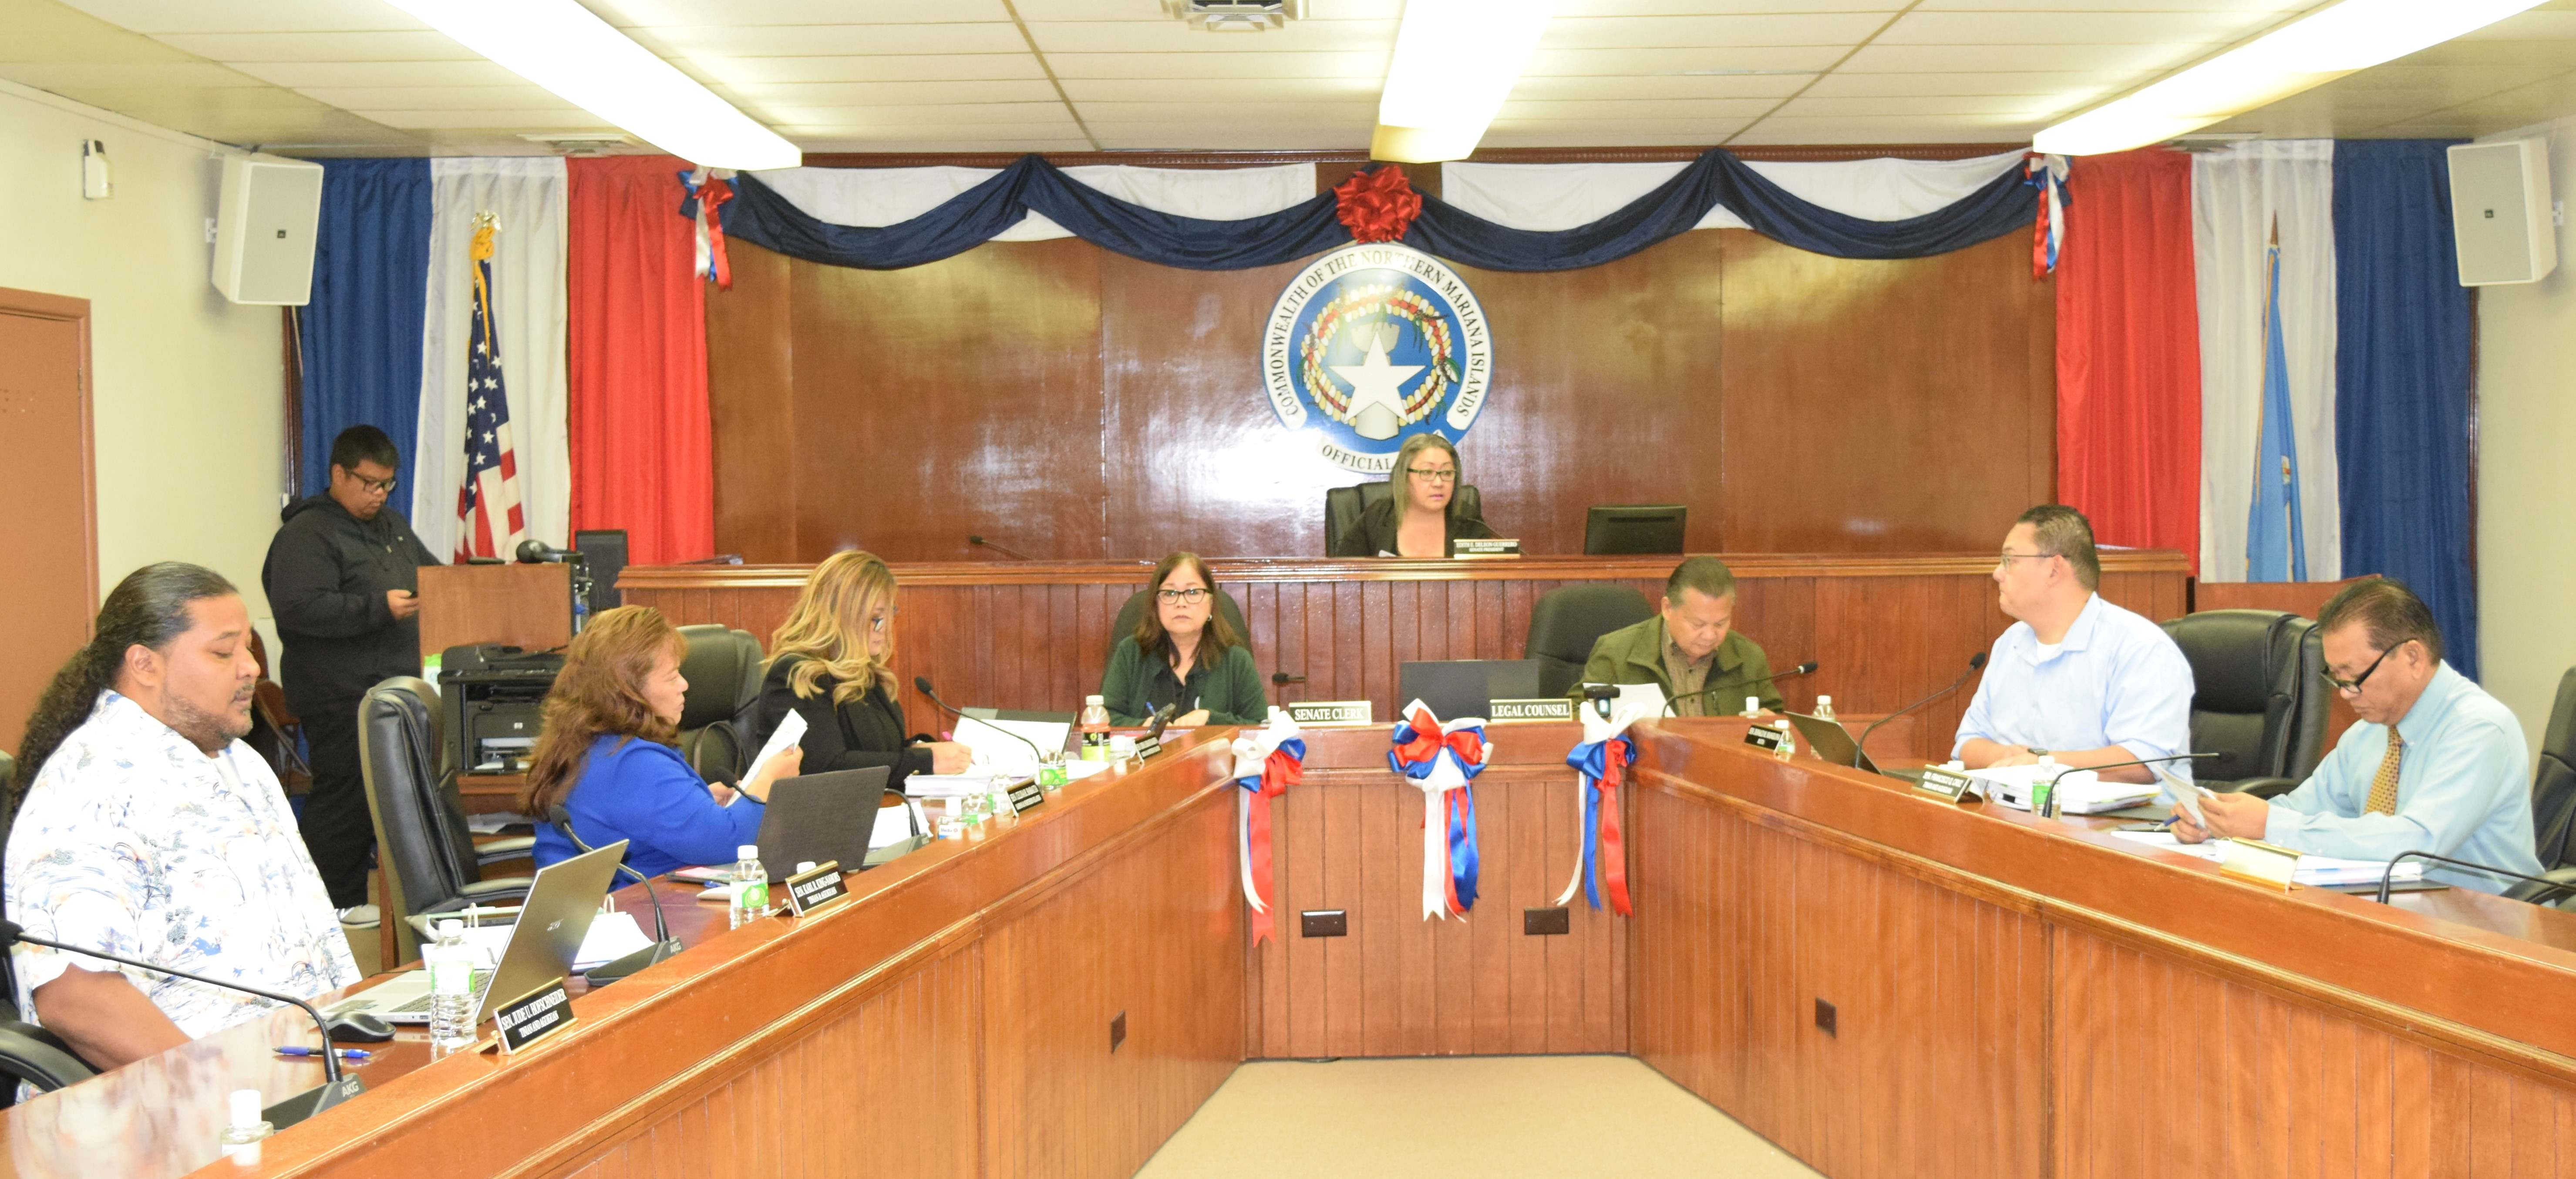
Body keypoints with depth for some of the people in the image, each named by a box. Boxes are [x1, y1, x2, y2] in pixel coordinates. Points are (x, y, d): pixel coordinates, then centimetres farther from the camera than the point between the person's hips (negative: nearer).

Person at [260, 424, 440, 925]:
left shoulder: (391, 526, 20)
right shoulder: (306, 534, -8)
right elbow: (298, 608, -20)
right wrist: (379, 608, -23)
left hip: (396, 690, 8)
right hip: (342, 698, -8)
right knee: (345, 794, -6)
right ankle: (337, 902, 2)